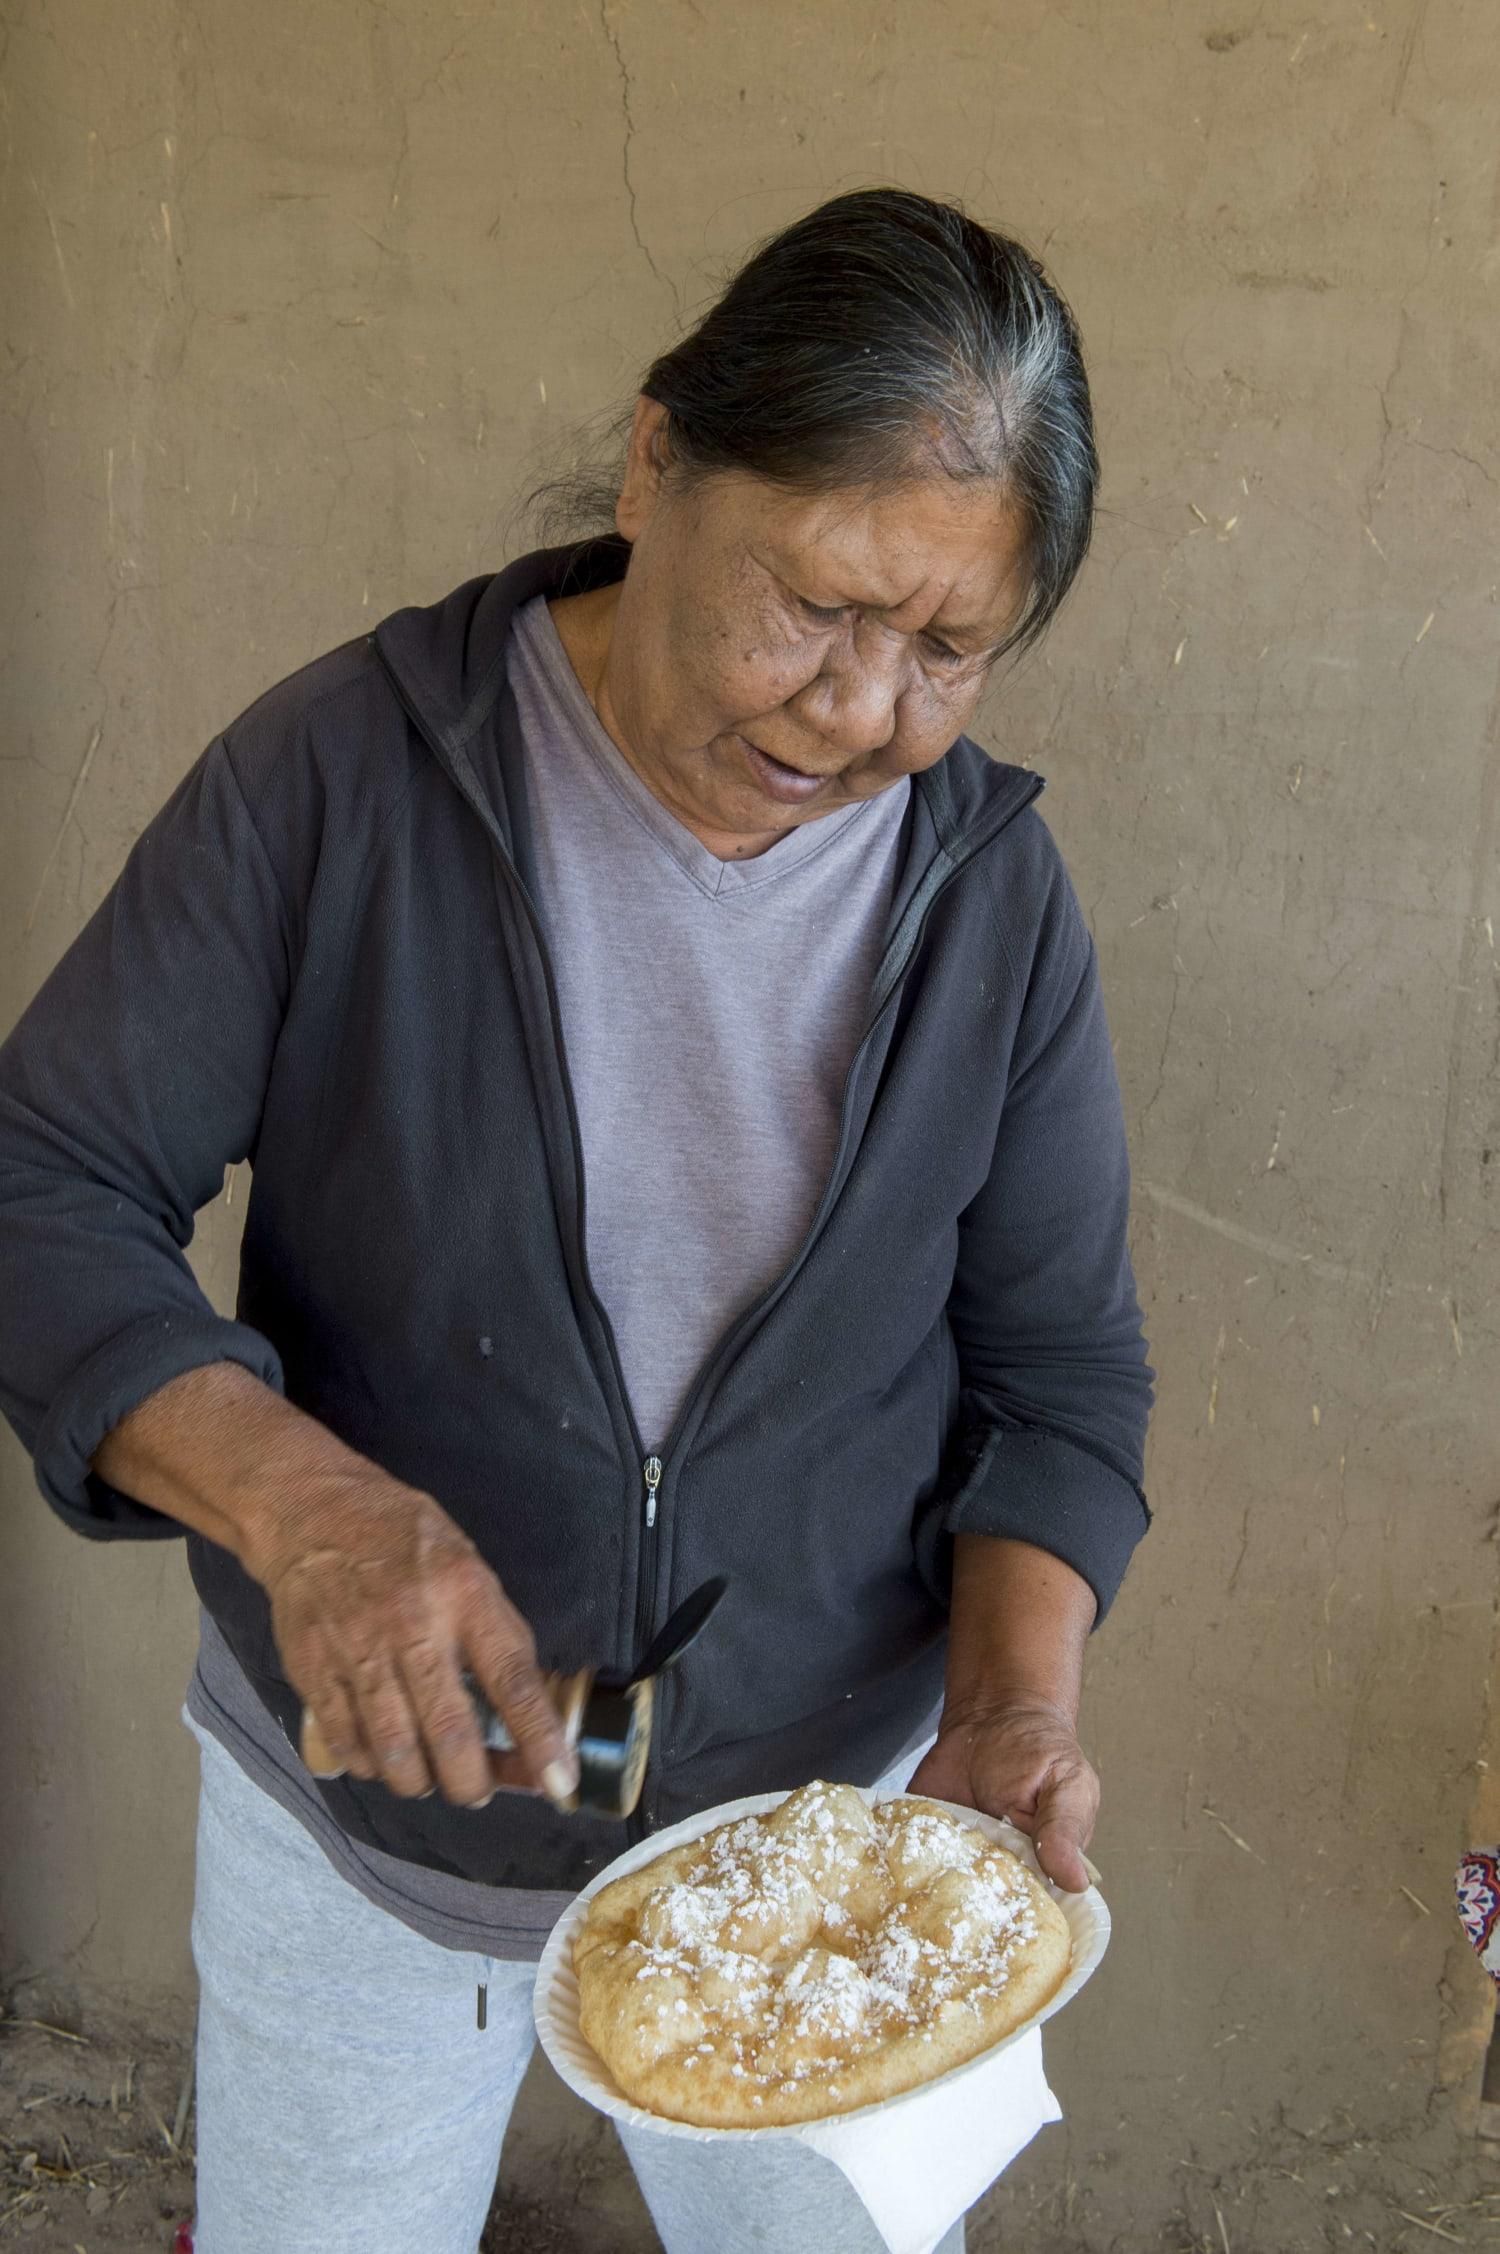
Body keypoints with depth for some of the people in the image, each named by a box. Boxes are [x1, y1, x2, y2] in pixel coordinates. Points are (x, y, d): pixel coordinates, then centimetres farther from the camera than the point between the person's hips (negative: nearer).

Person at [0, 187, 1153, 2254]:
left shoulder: (995, 895, -10)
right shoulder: (342, 773, -17)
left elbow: (1060, 1377, -3)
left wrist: (1016, 1709, -20)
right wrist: (290, 1492, -33)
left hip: (826, 1812, 2)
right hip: (364, 1799, -1)